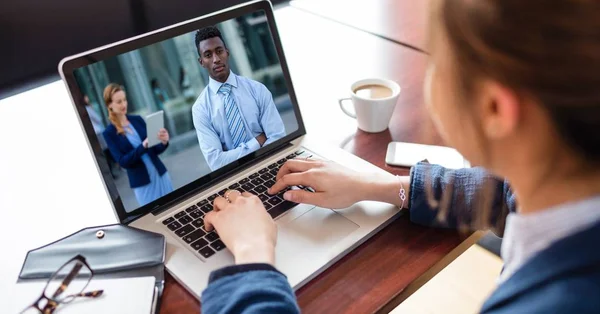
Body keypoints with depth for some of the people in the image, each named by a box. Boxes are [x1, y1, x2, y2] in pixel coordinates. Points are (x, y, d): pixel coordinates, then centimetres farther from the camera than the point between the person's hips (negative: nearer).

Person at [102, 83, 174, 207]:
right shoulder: (109, 133, -7)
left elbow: (155, 150, 5)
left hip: (160, 173, 4)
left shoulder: (137, 119, 3)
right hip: (141, 182, -4)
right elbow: (122, 162, -14)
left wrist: (164, 142, -17)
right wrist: (143, 146, -26)